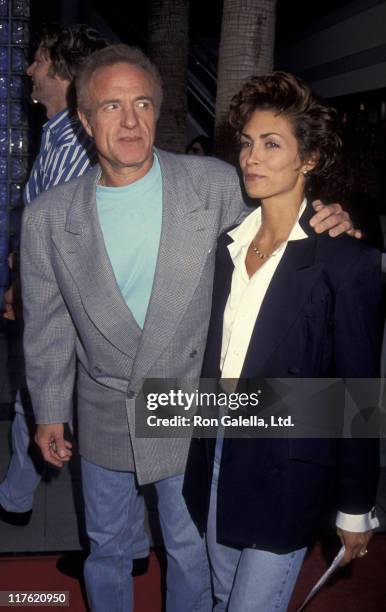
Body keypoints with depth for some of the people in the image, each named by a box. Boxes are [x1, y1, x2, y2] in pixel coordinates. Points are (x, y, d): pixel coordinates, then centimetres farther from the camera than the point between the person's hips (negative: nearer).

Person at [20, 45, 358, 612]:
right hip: (102, 417, 1)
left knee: (190, 551, 20)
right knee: (106, 547, 24)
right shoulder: (48, 217, -10)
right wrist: (49, 412, 8)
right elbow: (46, 325, 1)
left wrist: (325, 225, -18)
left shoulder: (217, 184, -14)